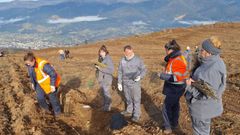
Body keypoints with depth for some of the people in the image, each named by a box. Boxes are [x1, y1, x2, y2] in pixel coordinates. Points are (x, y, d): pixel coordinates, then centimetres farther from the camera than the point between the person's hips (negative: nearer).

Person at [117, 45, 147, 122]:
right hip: (125, 84, 4)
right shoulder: (122, 61, 1)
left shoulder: (138, 60, -10)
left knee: (136, 99, 1)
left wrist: (140, 76, -23)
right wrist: (119, 83, 7)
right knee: (128, 99, 19)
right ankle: (129, 111, 38)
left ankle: (136, 115, 12)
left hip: (135, 83, -4)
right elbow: (120, 72, 8)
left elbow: (144, 70, -5)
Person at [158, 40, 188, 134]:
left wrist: (163, 76, -24)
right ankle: (174, 124, 38)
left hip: (175, 89, -10)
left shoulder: (177, 61, -26)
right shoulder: (174, 58, 6)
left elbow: (177, 77, -30)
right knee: (174, 105, 22)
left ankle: (168, 128, 15)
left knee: (166, 107, 1)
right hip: (174, 88, 10)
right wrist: (165, 71, 4)